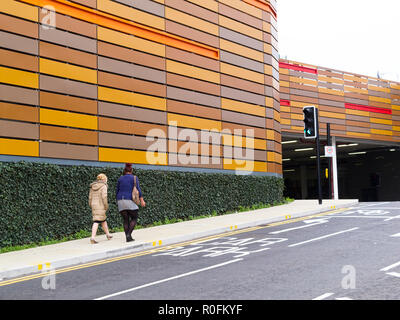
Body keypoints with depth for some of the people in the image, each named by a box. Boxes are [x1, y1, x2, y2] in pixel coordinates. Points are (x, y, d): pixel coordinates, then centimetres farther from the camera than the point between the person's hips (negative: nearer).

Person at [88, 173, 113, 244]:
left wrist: (91, 205, 19)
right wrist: (106, 206, -8)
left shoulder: (93, 186, 12)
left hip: (94, 205, 7)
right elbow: (104, 196, -15)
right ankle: (92, 237, -17)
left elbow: (90, 197, 13)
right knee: (96, 221, -7)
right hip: (100, 206, -7)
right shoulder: (103, 186, -7)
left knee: (103, 220, 18)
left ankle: (108, 234, 30)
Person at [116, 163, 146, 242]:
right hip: (130, 200, -4)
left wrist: (118, 201, 23)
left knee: (126, 220, 8)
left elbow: (117, 191, 14)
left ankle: (128, 238, 4)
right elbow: (138, 189, -8)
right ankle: (129, 234, -11)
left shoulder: (120, 179, 11)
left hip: (121, 201, 4)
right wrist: (142, 200, -9)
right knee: (134, 218, 7)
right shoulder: (134, 178, 0)